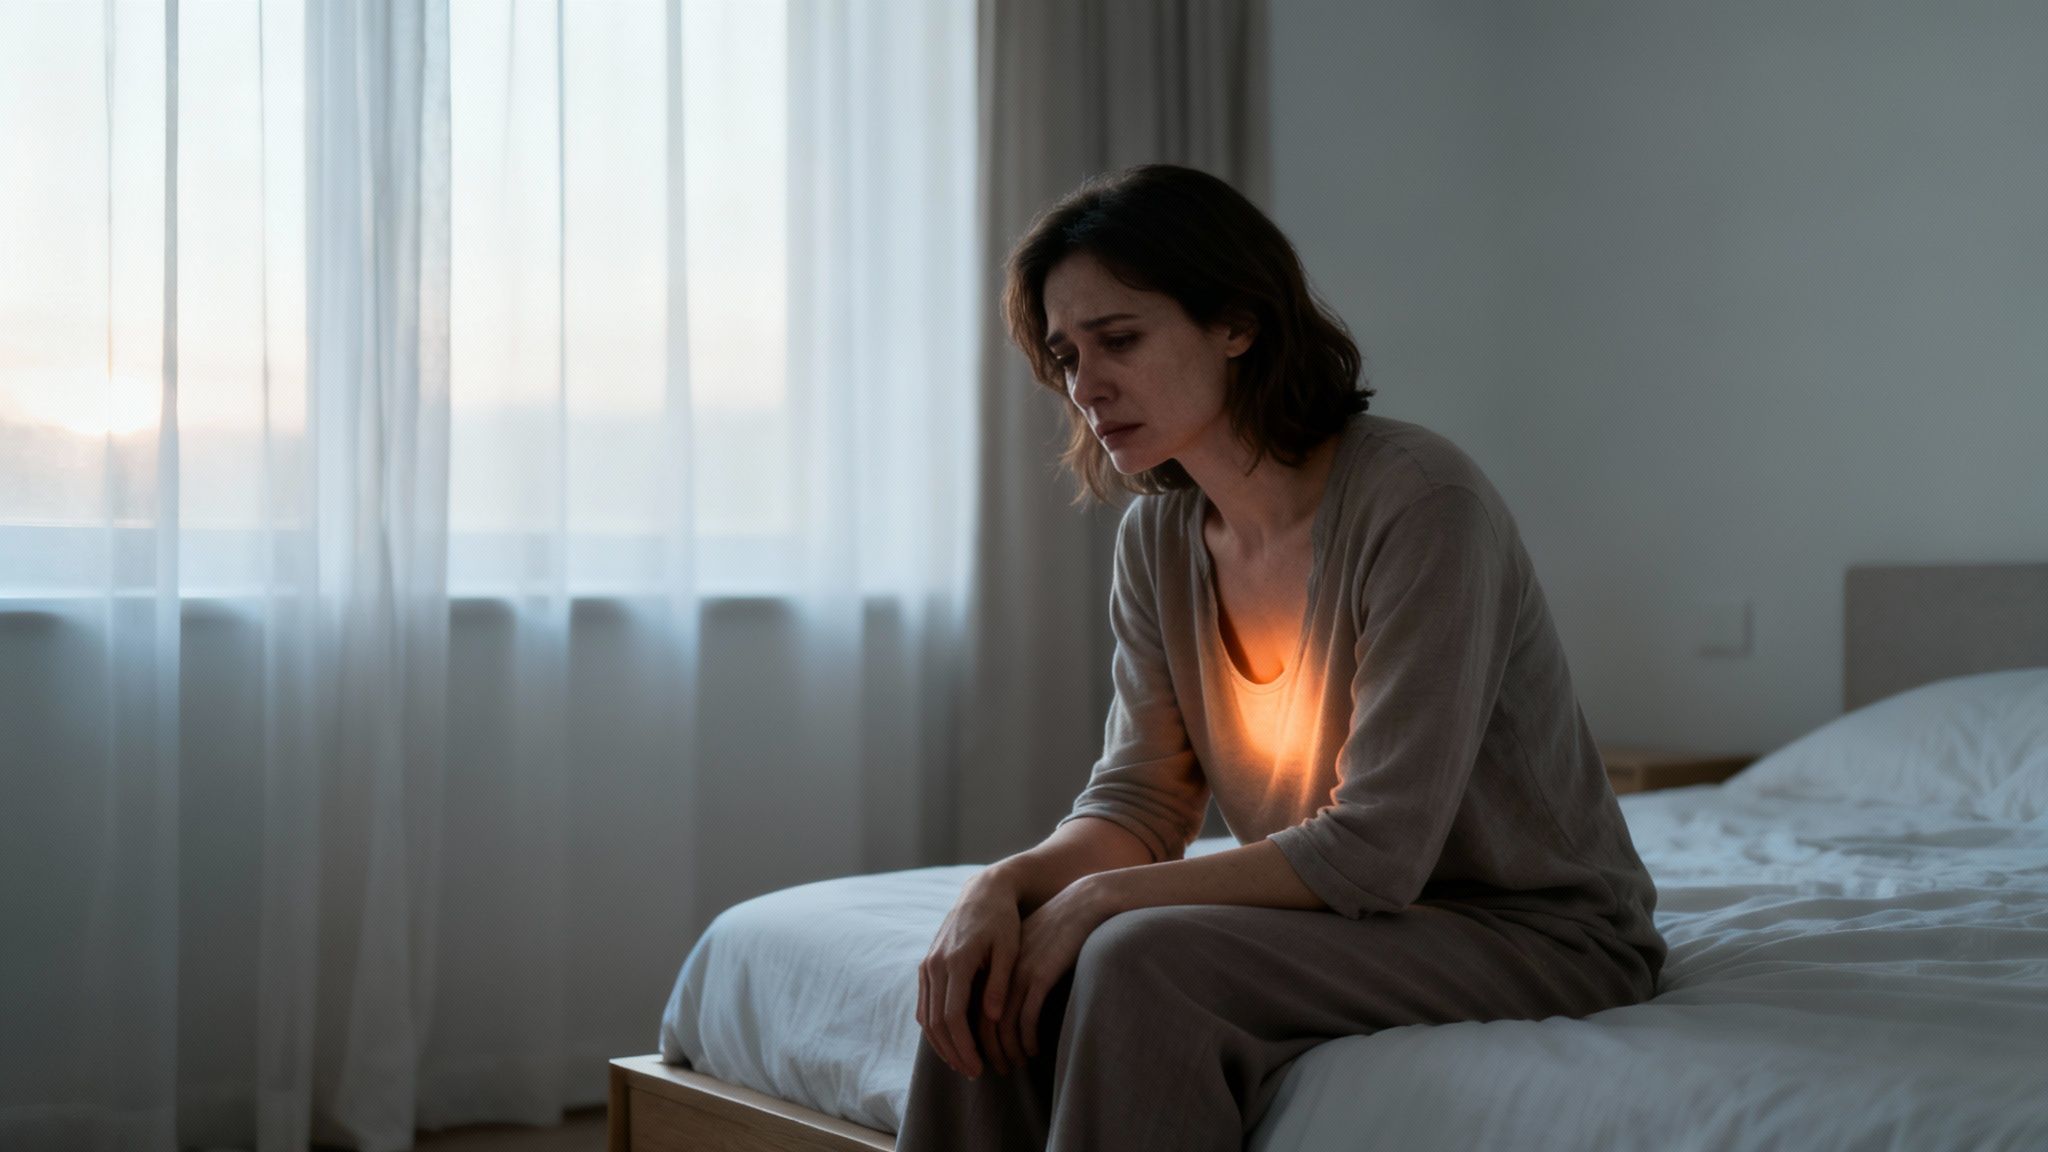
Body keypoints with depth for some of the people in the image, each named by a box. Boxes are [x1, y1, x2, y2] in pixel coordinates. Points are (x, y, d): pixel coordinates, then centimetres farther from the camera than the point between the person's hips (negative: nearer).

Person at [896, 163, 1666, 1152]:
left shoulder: (1419, 503, -22)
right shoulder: (1157, 538, 2)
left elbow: (1378, 851, -24)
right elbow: (1139, 799, 4)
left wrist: (1102, 896, -22)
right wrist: (1008, 882, -18)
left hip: (1532, 934, -6)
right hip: (1350, 917, 7)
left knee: (1144, 962, -30)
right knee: (989, 971, -15)